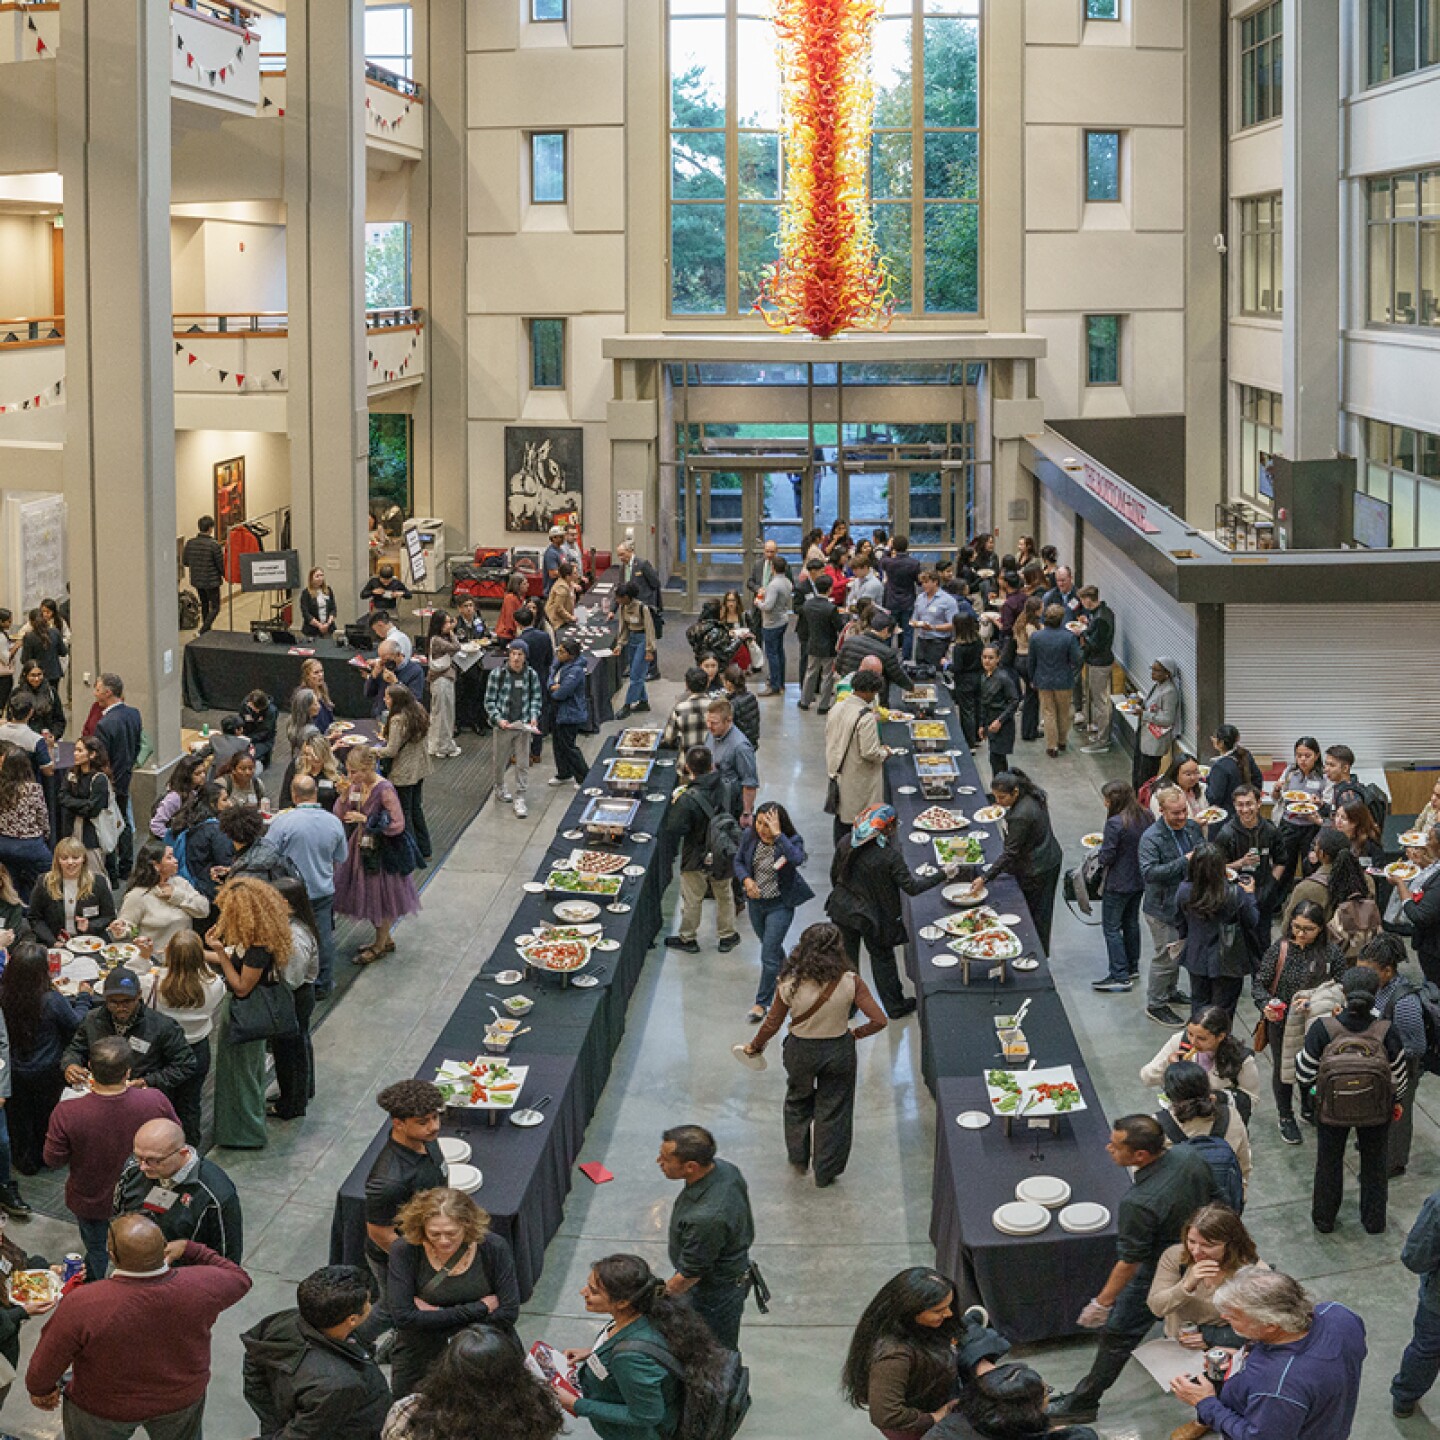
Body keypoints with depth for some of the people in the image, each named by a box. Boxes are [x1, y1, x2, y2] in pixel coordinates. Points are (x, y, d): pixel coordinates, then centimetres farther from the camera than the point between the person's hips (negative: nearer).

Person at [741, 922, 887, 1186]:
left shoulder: (789, 984, -20)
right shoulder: (850, 983, -22)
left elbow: (771, 1025, -8)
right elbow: (879, 1020, -20)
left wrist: (755, 1046, 12)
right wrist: (857, 1033, 1)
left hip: (800, 1051, 1)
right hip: (839, 1052, -1)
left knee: (798, 1101, 29)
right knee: (833, 1109, 19)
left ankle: (799, 1159, 45)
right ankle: (826, 1173, 31)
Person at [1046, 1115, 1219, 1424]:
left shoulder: (1139, 1204, -39)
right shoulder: (1189, 1155, -21)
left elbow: (1129, 1262, -27)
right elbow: (1213, 1197, -1)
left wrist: (1102, 1303, -14)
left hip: (1158, 1275, -7)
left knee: (1118, 1336, 9)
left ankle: (1083, 1403, 23)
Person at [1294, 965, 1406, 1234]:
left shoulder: (1322, 1028, -27)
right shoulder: (1385, 1031, -24)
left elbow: (1304, 1075, -16)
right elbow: (1398, 1077, -9)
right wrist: (1395, 1101, 11)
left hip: (1331, 1110, 0)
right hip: (1376, 1110, 0)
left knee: (1329, 1162, 24)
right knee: (1374, 1163, 25)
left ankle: (1324, 1220, 42)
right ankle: (1374, 1221, 42)